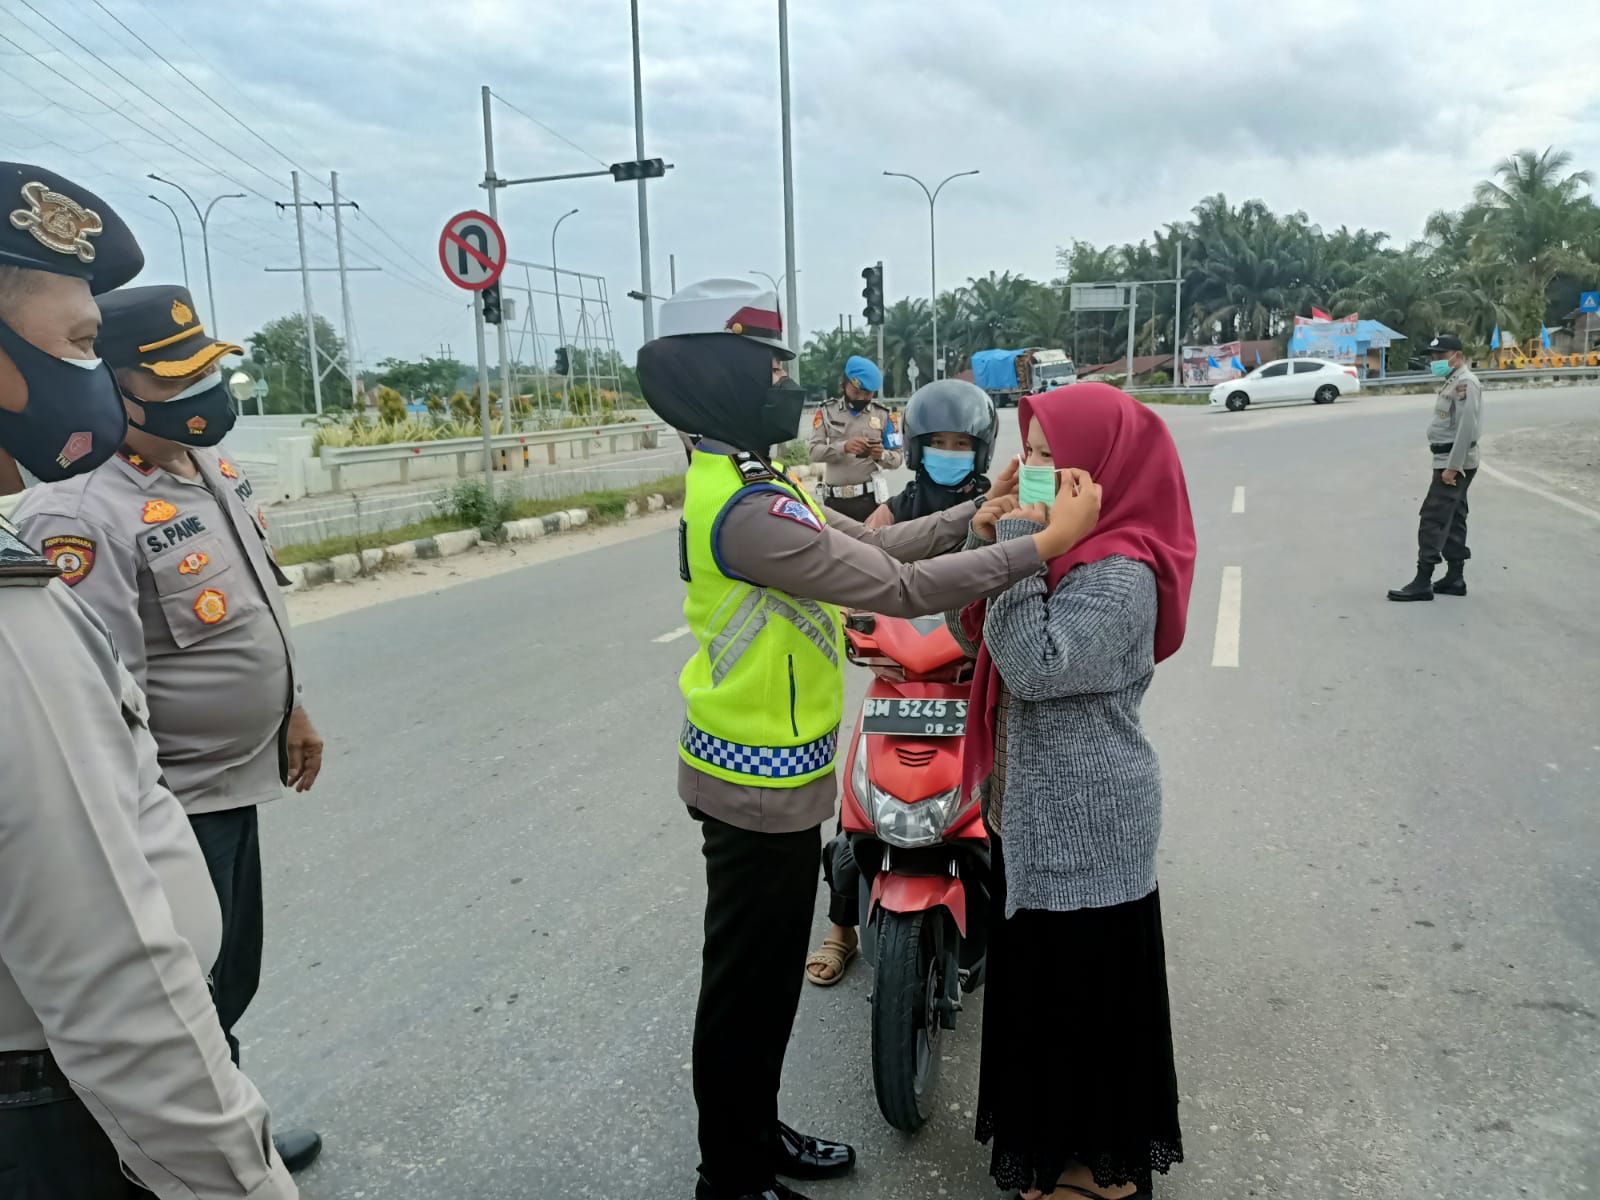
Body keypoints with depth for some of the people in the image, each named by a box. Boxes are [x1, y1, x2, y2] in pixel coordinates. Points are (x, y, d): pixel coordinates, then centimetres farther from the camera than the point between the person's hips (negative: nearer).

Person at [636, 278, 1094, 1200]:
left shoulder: (746, 480, 8)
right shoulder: (747, 508, -27)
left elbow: (871, 545, 8)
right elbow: (901, 588, -29)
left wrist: (976, 515, 1)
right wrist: (1046, 544, -24)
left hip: (766, 773, 10)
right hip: (760, 785, -10)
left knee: (772, 978, 24)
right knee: (748, 987, 8)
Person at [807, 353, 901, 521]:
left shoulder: (883, 414, 6)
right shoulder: (827, 411, 5)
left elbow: (897, 459, 3)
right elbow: (815, 451, -7)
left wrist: (882, 455, -19)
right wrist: (843, 447, -24)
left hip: (869, 497, -1)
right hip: (834, 499, 1)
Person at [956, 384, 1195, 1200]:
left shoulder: (1120, 576, -23)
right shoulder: (1070, 551, 6)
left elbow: (1034, 667, -31)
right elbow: (984, 632, 6)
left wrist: (1022, 546, -29)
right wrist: (994, 536, -8)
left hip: (1085, 824, -10)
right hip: (1039, 810, 10)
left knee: (1083, 992, 7)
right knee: (1038, 981, 23)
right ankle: (1047, 1134, 43)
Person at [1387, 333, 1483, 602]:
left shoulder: (1465, 383, -16)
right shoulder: (1453, 381, 16)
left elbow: (1466, 429, -23)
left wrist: (1451, 467, -23)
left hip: (1454, 463, -11)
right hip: (1450, 463, 11)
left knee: (1433, 520, -11)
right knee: (1452, 521, 13)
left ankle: (1422, 583, -10)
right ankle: (1455, 578, 19)